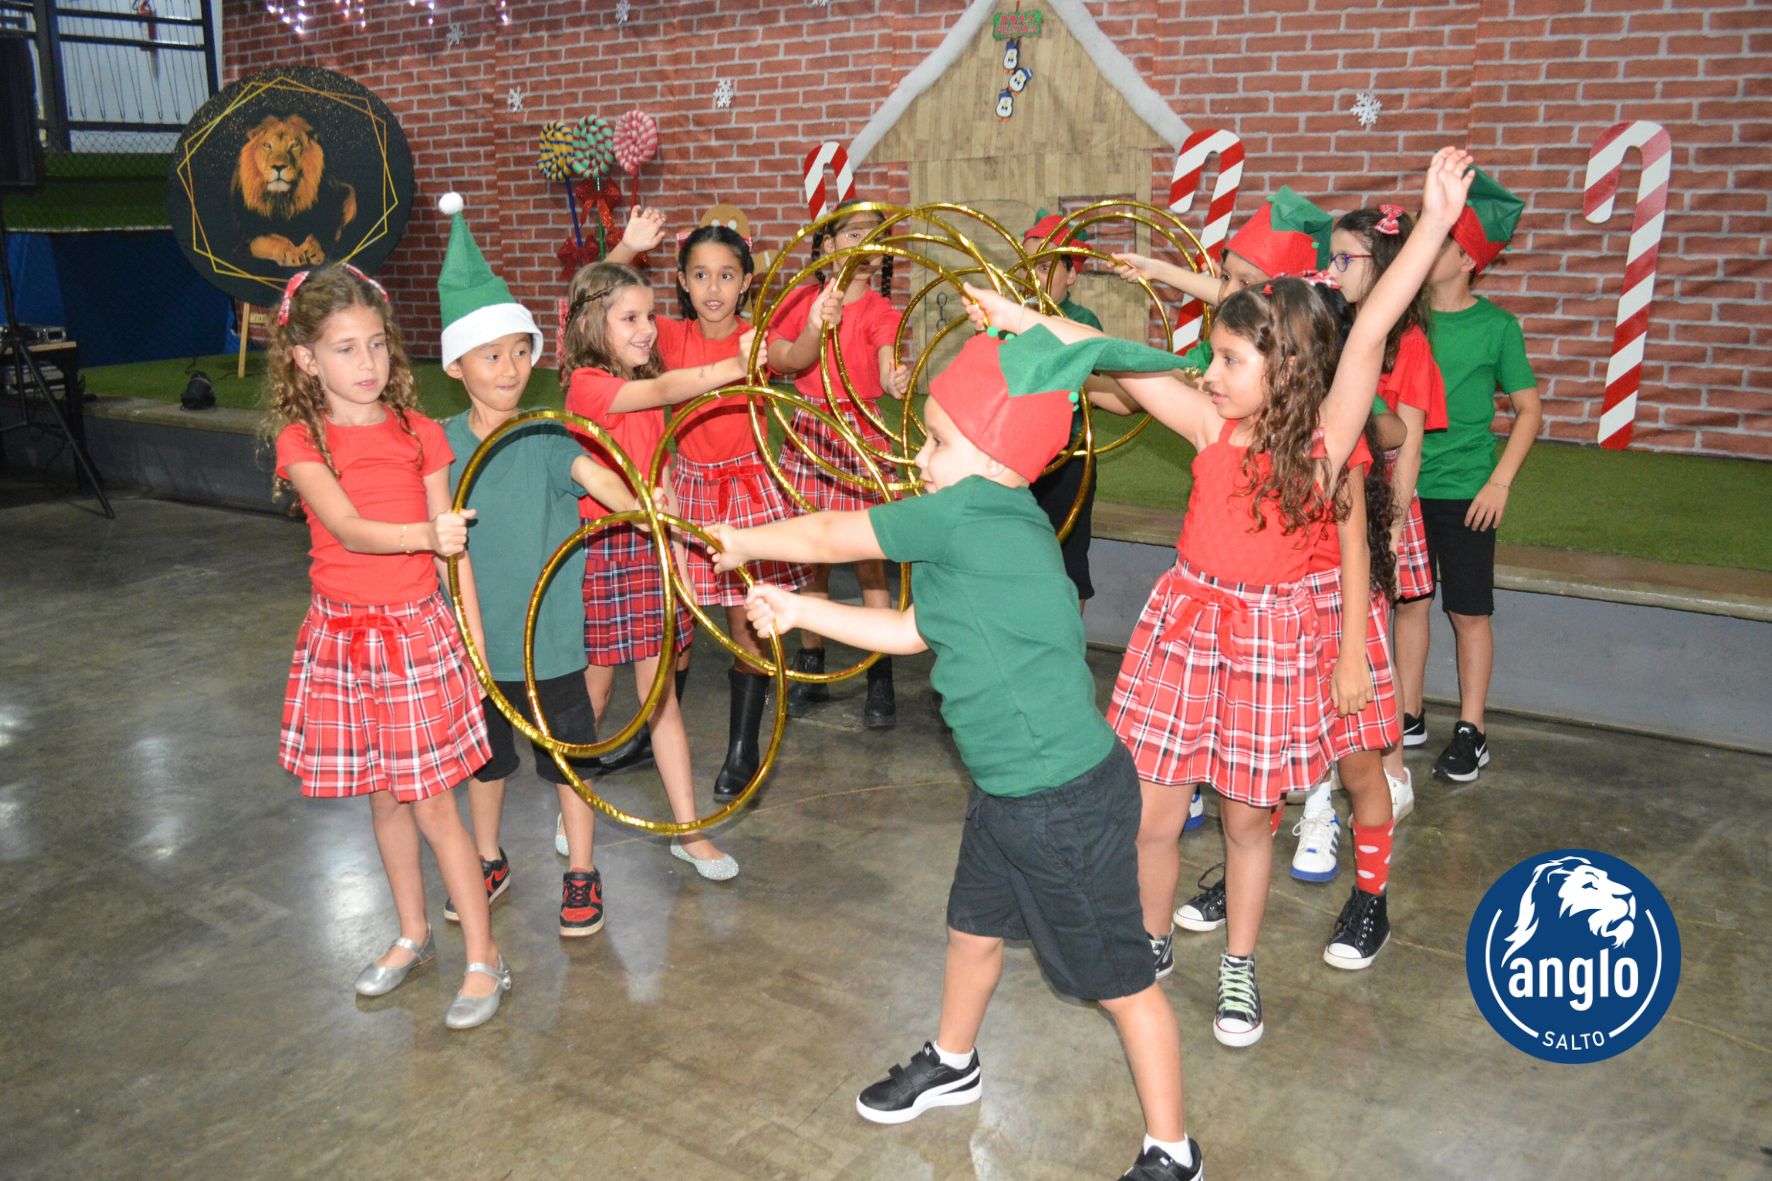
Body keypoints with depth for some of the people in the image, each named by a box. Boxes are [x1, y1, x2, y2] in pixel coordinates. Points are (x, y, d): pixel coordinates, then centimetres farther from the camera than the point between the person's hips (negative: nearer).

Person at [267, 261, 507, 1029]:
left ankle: (484, 959, 14)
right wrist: (426, 533, -38)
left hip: (418, 631, -1)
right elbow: (350, 530, -20)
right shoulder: (302, 441, -4)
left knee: (432, 805, 0)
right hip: (342, 634, 1)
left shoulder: (419, 434, -1)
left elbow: (451, 546, 0)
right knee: (383, 800, 15)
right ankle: (413, 936, 35)